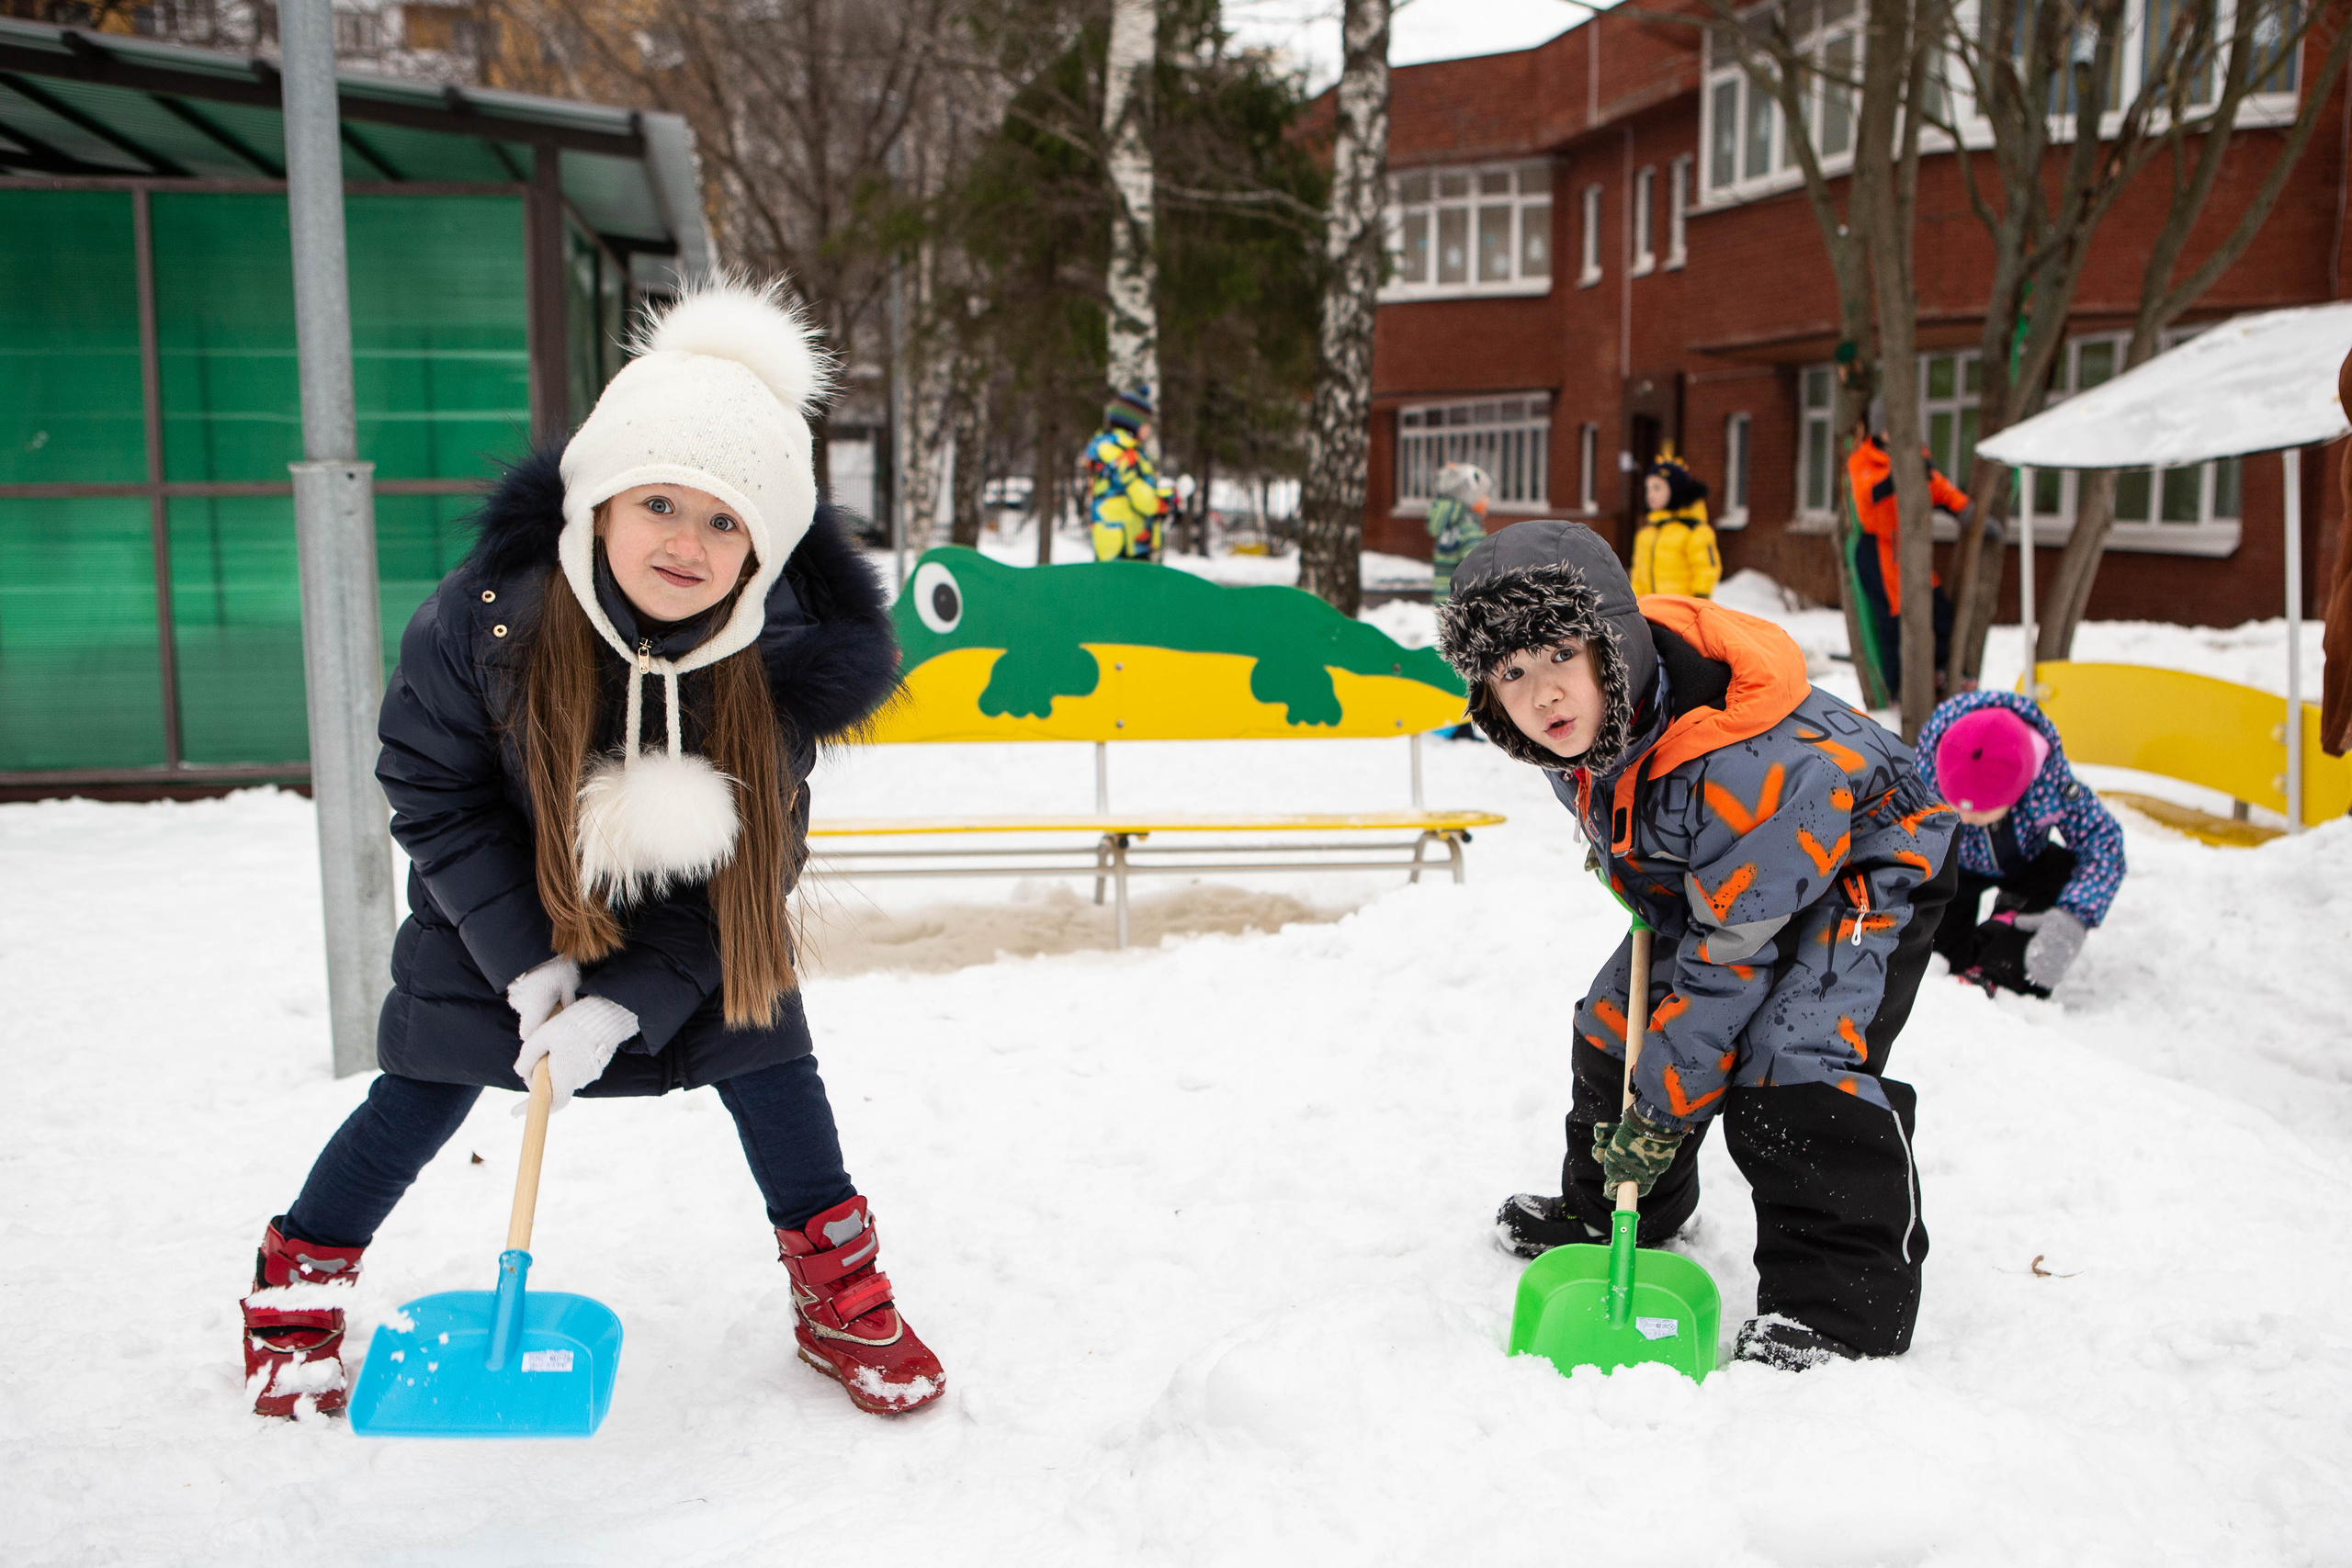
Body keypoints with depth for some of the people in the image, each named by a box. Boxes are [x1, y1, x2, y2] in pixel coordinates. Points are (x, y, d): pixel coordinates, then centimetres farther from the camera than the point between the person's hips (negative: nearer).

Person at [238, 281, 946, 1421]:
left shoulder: (781, 664, -27)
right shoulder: (479, 620, -31)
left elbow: (751, 867, -19)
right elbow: (432, 795, -16)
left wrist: (628, 1001, -25)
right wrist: (525, 959, -21)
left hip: (690, 922, 1)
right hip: (501, 912, -1)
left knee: (767, 1052, -3)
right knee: (425, 1089, 4)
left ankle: (839, 1291, 16)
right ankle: (295, 1287, 28)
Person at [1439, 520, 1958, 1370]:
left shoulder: (1736, 765, -42)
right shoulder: (1581, 722, -19)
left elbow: (1733, 950, -34)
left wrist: (1665, 1105, -28)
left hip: (1865, 866, -8)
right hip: (1704, 871, 9)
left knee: (1794, 1059, -25)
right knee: (1617, 1018, 10)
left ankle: (1842, 1299, -14)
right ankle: (1605, 1208, 32)